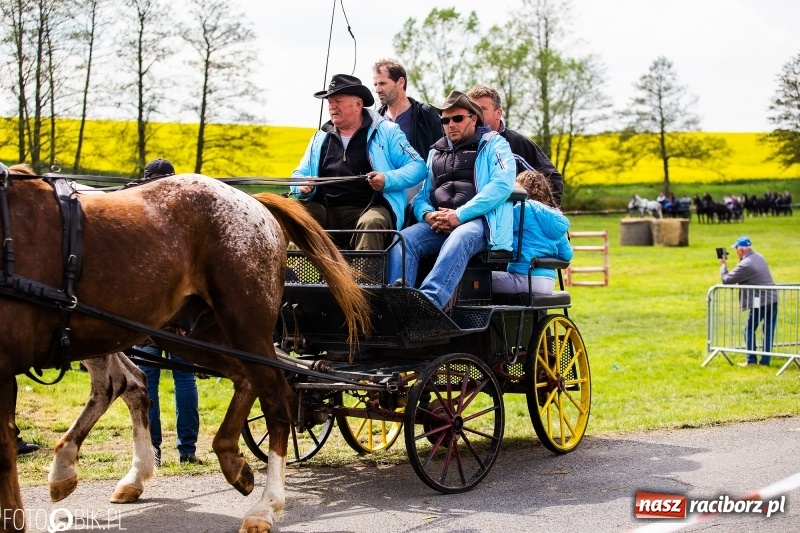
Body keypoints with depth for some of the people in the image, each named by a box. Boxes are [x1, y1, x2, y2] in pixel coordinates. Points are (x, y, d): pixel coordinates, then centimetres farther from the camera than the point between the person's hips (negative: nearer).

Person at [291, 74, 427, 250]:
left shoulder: (386, 131, 10)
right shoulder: (321, 137, 23)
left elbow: (417, 167, 4)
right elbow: (299, 174, 28)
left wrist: (388, 180, -15)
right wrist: (302, 186, 2)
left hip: (370, 209, -4)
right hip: (326, 210, 4)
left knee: (370, 223, -39)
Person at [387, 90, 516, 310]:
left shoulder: (493, 144, 11)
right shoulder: (436, 152, 28)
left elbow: (502, 185, -7)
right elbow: (422, 194, 25)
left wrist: (460, 214, -15)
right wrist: (428, 214, -2)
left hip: (479, 221, -5)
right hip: (439, 225, 5)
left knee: (457, 240, -40)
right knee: (403, 239, -25)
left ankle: (428, 302, -57)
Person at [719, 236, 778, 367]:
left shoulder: (745, 265, -17)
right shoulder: (759, 257, 11)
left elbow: (726, 280, -8)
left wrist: (723, 265, 5)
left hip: (760, 302, -8)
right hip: (773, 299, 8)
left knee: (749, 330, 7)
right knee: (769, 331, 9)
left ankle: (751, 360, 9)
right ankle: (765, 360, 11)